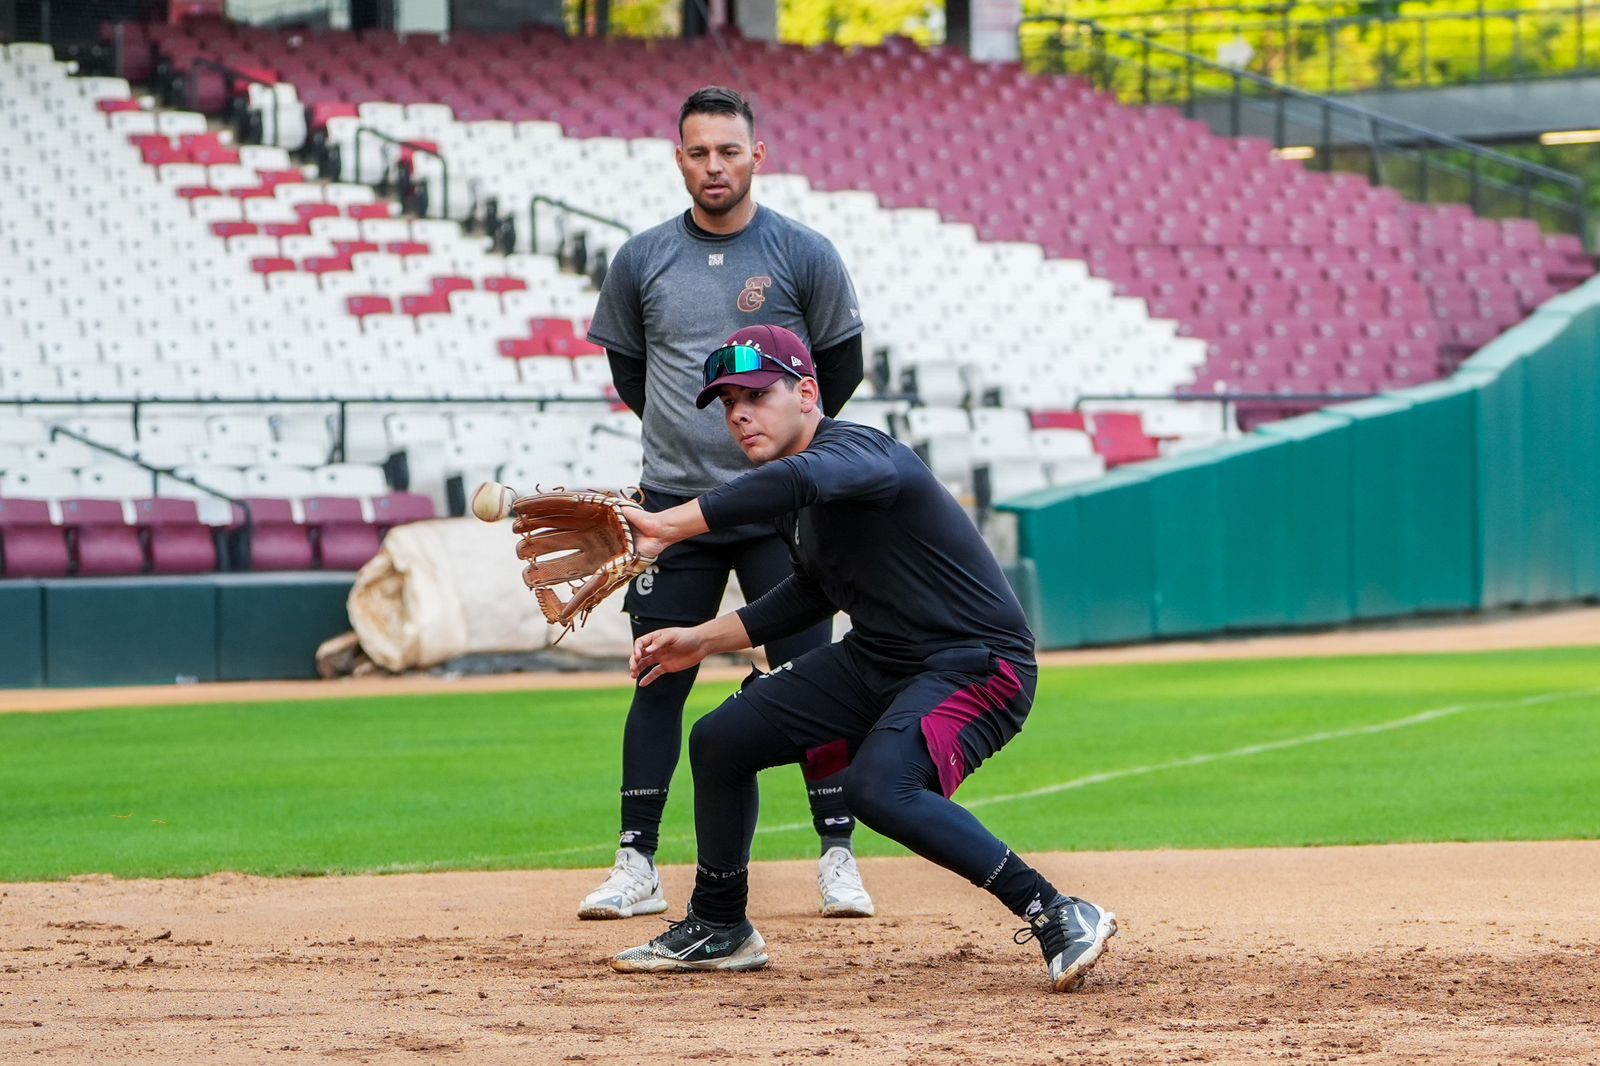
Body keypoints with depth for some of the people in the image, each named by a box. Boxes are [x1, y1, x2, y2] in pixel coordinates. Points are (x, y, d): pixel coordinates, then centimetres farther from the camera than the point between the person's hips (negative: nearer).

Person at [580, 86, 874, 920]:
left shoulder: (804, 255, -2)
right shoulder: (641, 260, 4)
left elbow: (839, 368, 9)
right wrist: (688, 434, 11)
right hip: (674, 505, 2)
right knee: (659, 681, 2)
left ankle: (838, 857, 2)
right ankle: (637, 866, 6)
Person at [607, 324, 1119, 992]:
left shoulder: (857, 451, -23)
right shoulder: (797, 502, 6)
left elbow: (797, 480, -47)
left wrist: (663, 528, -49)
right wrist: (704, 639, 17)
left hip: (978, 666, -10)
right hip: (875, 662, 10)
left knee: (877, 787, -35)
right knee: (720, 740, 12)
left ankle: (1057, 915, -27)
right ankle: (718, 931, 30)